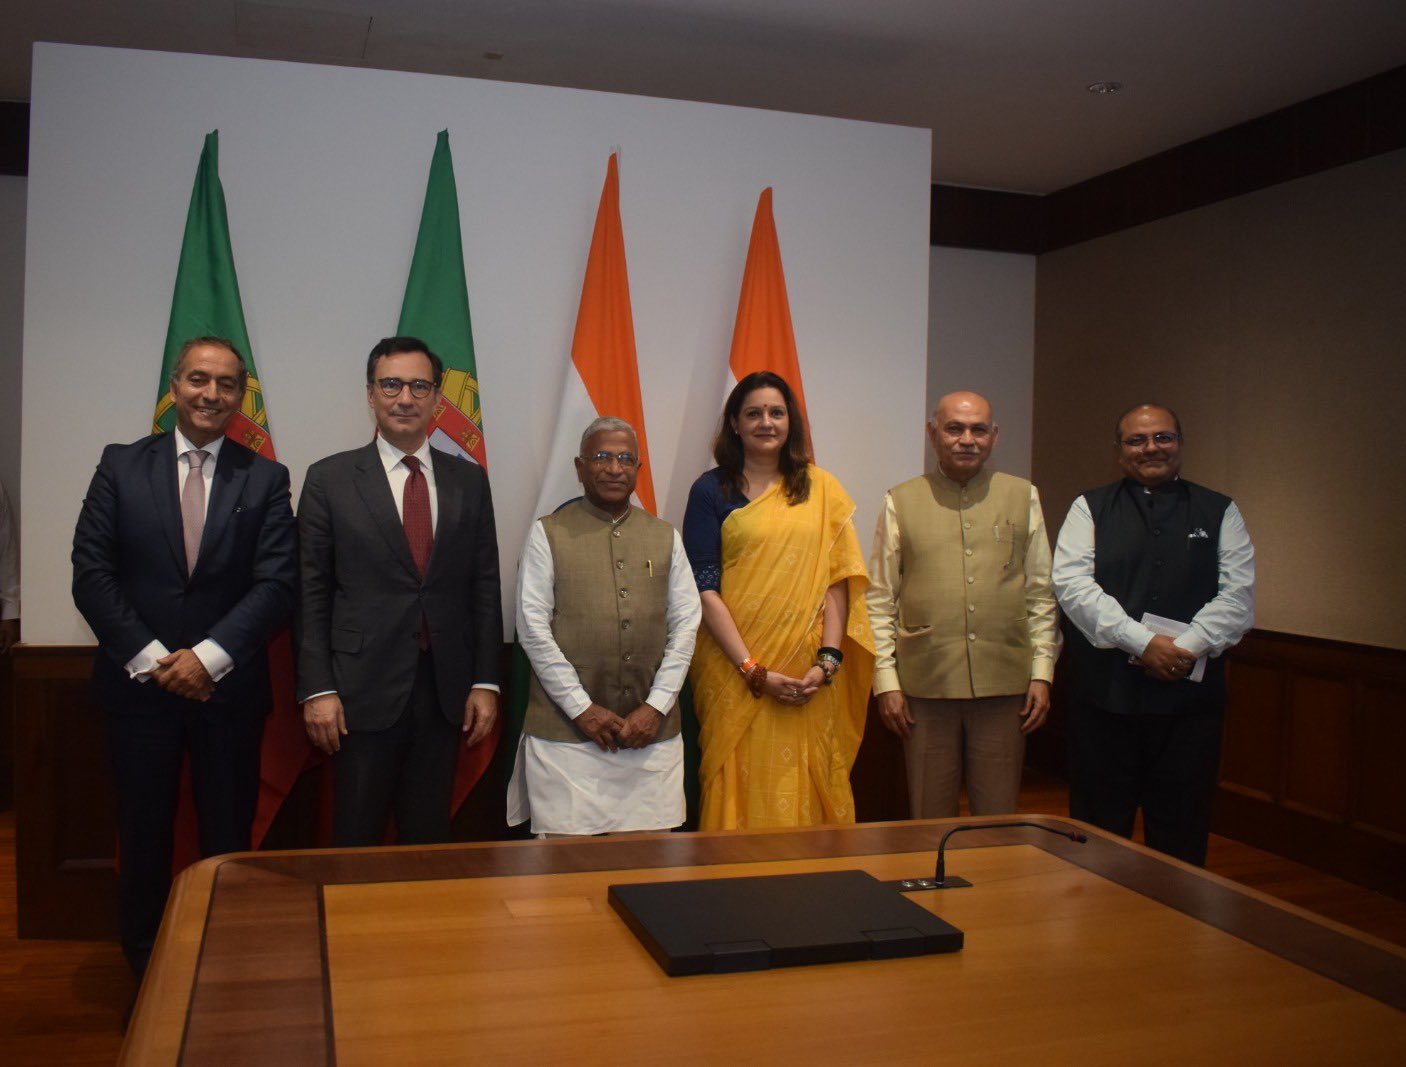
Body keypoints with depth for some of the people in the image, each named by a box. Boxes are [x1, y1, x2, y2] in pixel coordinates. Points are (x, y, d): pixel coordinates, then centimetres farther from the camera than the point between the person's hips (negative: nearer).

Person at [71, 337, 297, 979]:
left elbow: (276, 583, -6)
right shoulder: (121, 466, 4)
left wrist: (208, 657, -16)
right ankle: (145, 969, 28)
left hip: (229, 686, 0)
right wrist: (150, 659, -11)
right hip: (139, 683, 1)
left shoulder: (265, 480, 2)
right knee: (143, 834, 11)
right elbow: (91, 573, -2)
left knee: (227, 835, 8)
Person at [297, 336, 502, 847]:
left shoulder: (469, 480, 7)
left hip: (445, 691, 2)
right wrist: (316, 689, -7)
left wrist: (486, 682, 2)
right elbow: (311, 593, -1)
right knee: (357, 842, 7)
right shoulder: (329, 479, 0)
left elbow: (484, 585, 7)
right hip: (364, 690, -2)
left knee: (429, 838, 12)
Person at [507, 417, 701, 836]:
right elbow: (532, 627, -3)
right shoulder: (548, 534, 3)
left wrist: (656, 706, -3)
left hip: (651, 733, 3)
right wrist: (582, 708, -8)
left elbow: (686, 624, 8)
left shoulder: (665, 537, 13)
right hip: (566, 731, -2)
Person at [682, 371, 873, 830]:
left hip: (810, 675, 2)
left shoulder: (820, 488, 8)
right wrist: (753, 670, -12)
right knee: (743, 792, 3)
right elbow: (703, 588, -5)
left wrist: (828, 659, -9)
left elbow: (838, 578, 3)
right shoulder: (711, 491, 2)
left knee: (808, 792, 7)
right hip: (736, 673, -2)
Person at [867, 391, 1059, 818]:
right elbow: (880, 600, 4)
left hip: (1005, 684, 1)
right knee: (929, 822, 8)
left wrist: (1042, 673, 3)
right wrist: (886, 682, -2)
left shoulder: (1023, 497, 9)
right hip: (925, 685, -1)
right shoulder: (900, 502, 5)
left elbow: (1041, 595, 10)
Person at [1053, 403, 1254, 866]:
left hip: (1190, 696, 1)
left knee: (1181, 836, 7)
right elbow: (1072, 583, -6)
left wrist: (1187, 647, -14)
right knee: (1099, 830, 6)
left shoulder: (1220, 512, 12)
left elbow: (1238, 594, 2)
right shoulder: (1090, 509, 8)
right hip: (1104, 693, -1)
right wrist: (1142, 643, -15)